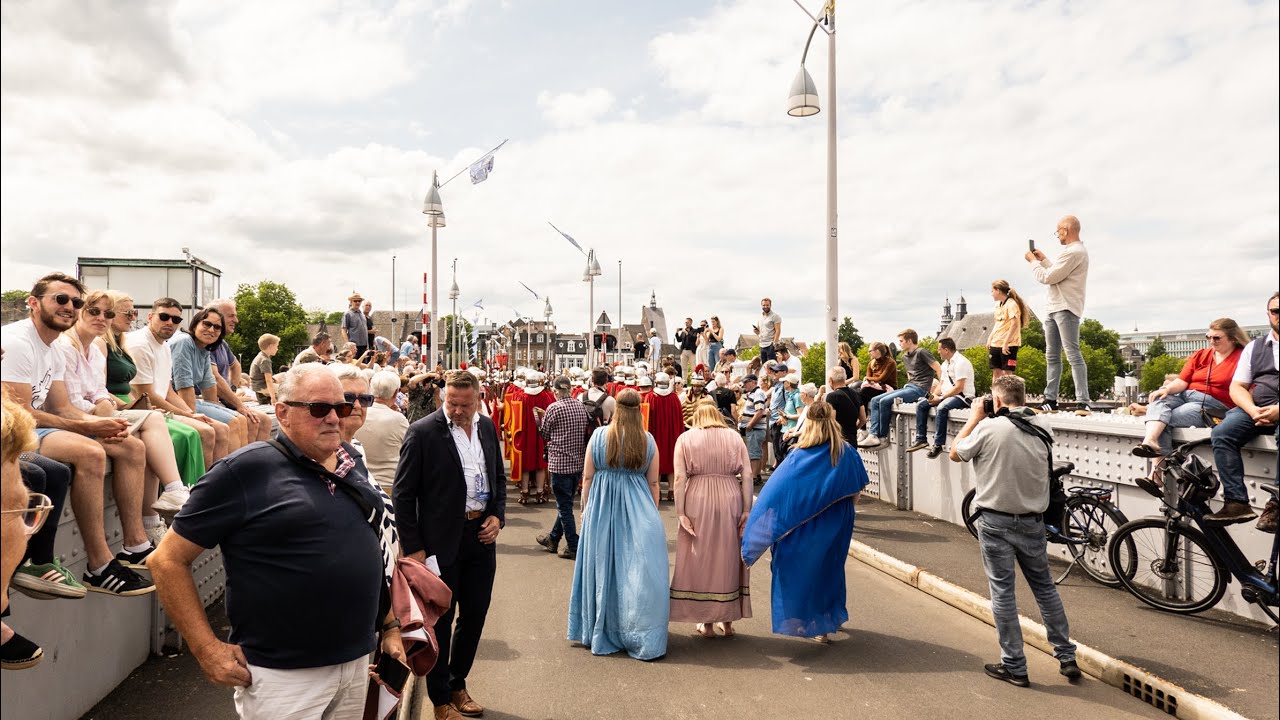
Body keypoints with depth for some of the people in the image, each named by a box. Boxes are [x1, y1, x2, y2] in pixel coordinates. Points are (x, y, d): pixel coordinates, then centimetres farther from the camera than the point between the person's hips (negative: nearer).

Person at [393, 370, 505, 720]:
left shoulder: (487, 427, 4)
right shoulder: (422, 432, -13)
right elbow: (403, 494, -10)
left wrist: (498, 515, 1)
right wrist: (412, 547, -11)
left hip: (481, 536, 5)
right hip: (442, 542, -5)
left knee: (474, 615, 16)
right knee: (440, 621, 9)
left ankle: (458, 684, 37)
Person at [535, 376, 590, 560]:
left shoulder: (554, 408, -13)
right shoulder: (581, 406, 3)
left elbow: (545, 434, -1)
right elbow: (586, 432, 10)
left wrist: (541, 417, 15)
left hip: (560, 463, -6)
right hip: (578, 462, 6)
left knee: (564, 506, 4)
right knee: (565, 503, 18)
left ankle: (574, 547, 7)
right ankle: (553, 539, 34)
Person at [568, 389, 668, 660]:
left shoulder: (599, 436, -7)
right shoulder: (648, 440, -6)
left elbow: (587, 478, -2)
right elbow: (653, 483, 0)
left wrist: (586, 510, 9)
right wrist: (652, 514, 12)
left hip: (601, 507, 1)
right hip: (638, 510, -1)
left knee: (602, 566, 14)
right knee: (638, 570, 6)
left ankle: (601, 632, 28)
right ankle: (638, 635, 11)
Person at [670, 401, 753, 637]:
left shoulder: (686, 438, 3)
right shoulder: (734, 437, 7)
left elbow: (680, 478, -6)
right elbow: (747, 476, 0)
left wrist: (680, 513, -6)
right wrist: (747, 510, 2)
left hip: (698, 503, -2)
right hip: (730, 502, 2)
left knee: (700, 559, 10)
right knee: (728, 558, 15)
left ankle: (707, 623, 18)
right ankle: (727, 621, 24)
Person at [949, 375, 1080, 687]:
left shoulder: (989, 428, -16)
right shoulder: (1043, 427, -2)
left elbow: (956, 453, -2)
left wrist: (975, 417, 6)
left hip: (996, 521, -4)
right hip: (1032, 520, 5)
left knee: (1002, 591, 4)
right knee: (1045, 587, 19)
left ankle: (1014, 666, 11)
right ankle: (1067, 657, 27)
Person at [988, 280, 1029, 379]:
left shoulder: (1011, 304, -12)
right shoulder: (998, 304, 14)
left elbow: (1014, 324, -19)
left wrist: (1005, 342, -22)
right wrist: (990, 338, 11)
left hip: (1008, 344, -8)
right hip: (995, 343, 8)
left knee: (1006, 372, -7)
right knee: (996, 371, 8)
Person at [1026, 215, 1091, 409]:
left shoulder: (1074, 252, -14)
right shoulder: (1072, 251, 20)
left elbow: (1047, 278, -15)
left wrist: (1033, 261, -1)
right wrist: (1043, 260, 26)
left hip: (1066, 309, -11)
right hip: (1053, 309, 11)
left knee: (1073, 355, -13)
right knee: (1052, 356, 10)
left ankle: (1083, 402, -14)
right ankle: (1051, 400, 13)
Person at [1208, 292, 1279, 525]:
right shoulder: (1254, 347, 22)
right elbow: (1237, 387, 14)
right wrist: (1253, 410, -7)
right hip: (1255, 409, 4)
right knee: (1222, 433, -26)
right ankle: (1236, 503, -30)